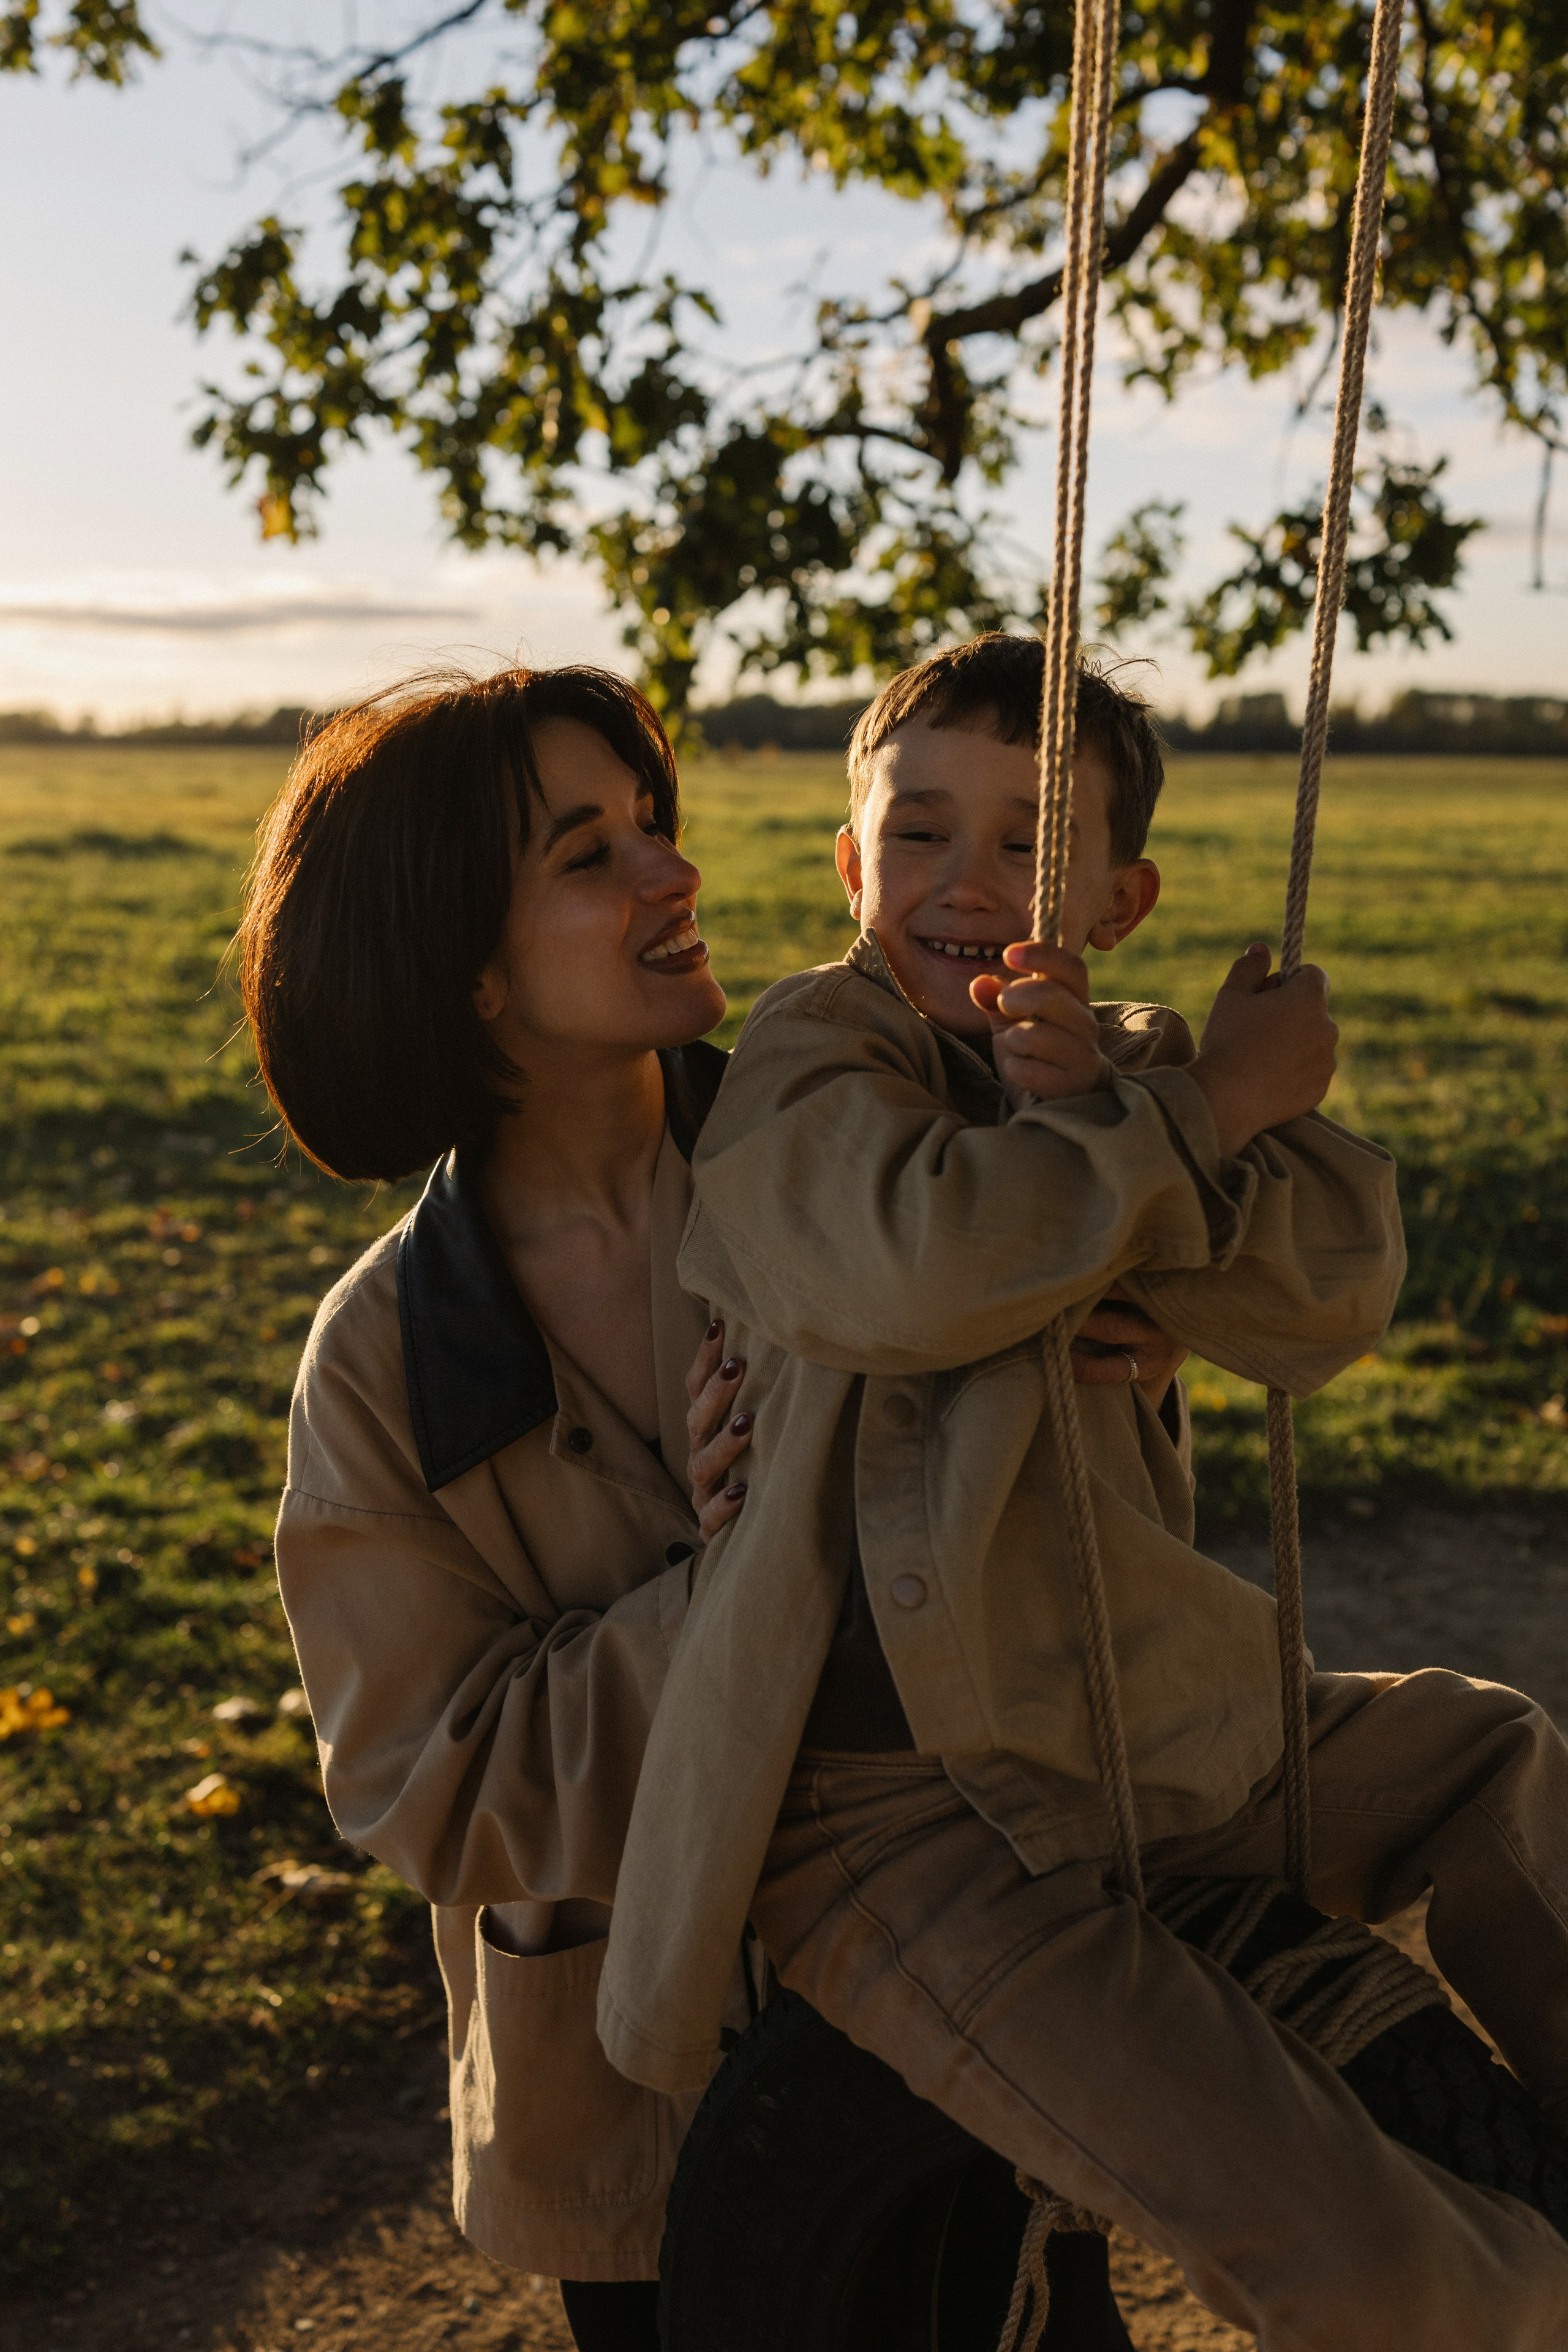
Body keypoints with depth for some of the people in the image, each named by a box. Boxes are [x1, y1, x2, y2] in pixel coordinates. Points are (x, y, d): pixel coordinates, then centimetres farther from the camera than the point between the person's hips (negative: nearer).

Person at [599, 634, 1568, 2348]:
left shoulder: (1133, 1067, 9)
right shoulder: (806, 1055, -9)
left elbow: (1332, 1301, -8)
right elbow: (918, 1263, -32)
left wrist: (1106, 1110, -25)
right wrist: (1202, 1107, -19)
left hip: (1146, 1720, 8)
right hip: (896, 1812, -7)